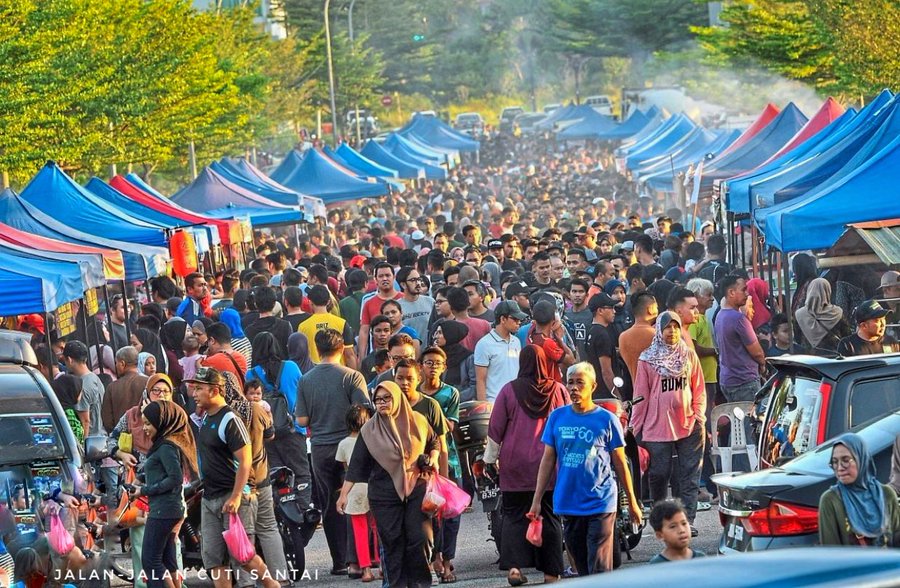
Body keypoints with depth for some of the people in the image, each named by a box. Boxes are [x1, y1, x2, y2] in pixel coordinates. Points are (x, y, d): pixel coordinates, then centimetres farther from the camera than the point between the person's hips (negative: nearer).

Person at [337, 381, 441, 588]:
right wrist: (344, 494, -3)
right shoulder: (369, 430, 2)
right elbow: (357, 464, 1)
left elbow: (434, 442, 21)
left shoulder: (417, 422, 4)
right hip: (384, 493, 0)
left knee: (420, 538, -4)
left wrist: (432, 459, 0)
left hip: (416, 488, 0)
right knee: (391, 541, -1)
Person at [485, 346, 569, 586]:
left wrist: (490, 459, 10)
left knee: (514, 514, 8)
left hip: (515, 466, -1)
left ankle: (513, 566, -7)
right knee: (550, 516, 8)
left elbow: (496, 429, -1)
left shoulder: (509, 390, -4)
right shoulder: (559, 391, -2)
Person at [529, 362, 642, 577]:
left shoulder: (607, 420, -3)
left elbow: (620, 463, 3)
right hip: (568, 504, 3)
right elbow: (548, 460, 9)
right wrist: (537, 500, 7)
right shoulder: (557, 417, 4)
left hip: (600, 504, -3)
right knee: (581, 566, 12)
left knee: (599, 568, -7)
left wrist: (632, 502, 6)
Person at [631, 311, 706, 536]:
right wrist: (636, 428, 3)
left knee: (689, 476, -2)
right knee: (658, 475, 4)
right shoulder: (647, 360, 3)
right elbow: (641, 395, 4)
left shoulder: (689, 355, 9)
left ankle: (687, 521, -2)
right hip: (657, 426, -2)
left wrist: (699, 416, 1)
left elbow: (699, 390, 12)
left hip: (688, 425, 2)